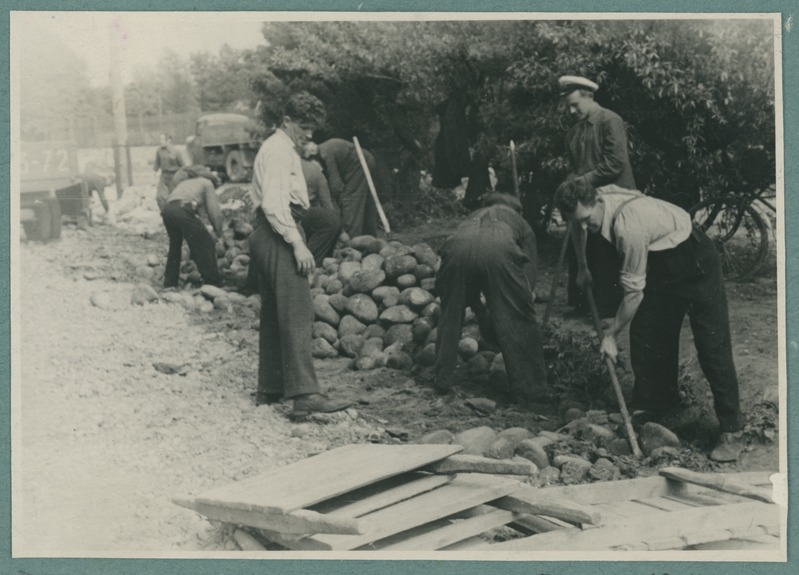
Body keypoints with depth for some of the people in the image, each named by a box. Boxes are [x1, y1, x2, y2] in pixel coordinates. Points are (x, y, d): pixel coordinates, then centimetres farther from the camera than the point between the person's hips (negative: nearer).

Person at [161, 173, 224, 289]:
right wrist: (218, 230, 26)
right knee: (206, 245, 1)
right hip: (183, 210, -7)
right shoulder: (207, 184, 21)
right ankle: (213, 282, 0)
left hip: (167, 209, 7)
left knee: (175, 245, 24)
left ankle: (170, 282, 28)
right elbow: (214, 210, 12)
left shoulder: (186, 183, 39)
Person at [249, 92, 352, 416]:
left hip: (268, 237, 11)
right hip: (279, 235, -11)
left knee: (274, 315, 13)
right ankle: (305, 393, -22)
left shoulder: (279, 149, 23)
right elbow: (274, 204, -21)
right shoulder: (279, 150, -10)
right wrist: (297, 243, -25)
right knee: (296, 314, -16)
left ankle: (269, 389, 19)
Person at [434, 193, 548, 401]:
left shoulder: (472, 218, 43)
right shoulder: (520, 222, 37)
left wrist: (481, 313, 50)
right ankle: (530, 387, 17)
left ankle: (443, 380, 28)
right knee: (518, 321, 11)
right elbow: (529, 275, 25)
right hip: (498, 252, -2)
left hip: (457, 250, 2)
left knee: (450, 316, 22)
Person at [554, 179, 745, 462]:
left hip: (696, 265, -9)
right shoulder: (595, 203, -13)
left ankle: (732, 433, -5)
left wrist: (611, 334, -19)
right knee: (644, 335, 5)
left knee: (712, 346, -10)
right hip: (662, 266, 9)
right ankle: (653, 410, 19)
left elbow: (634, 291, -27)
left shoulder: (628, 225, -37)